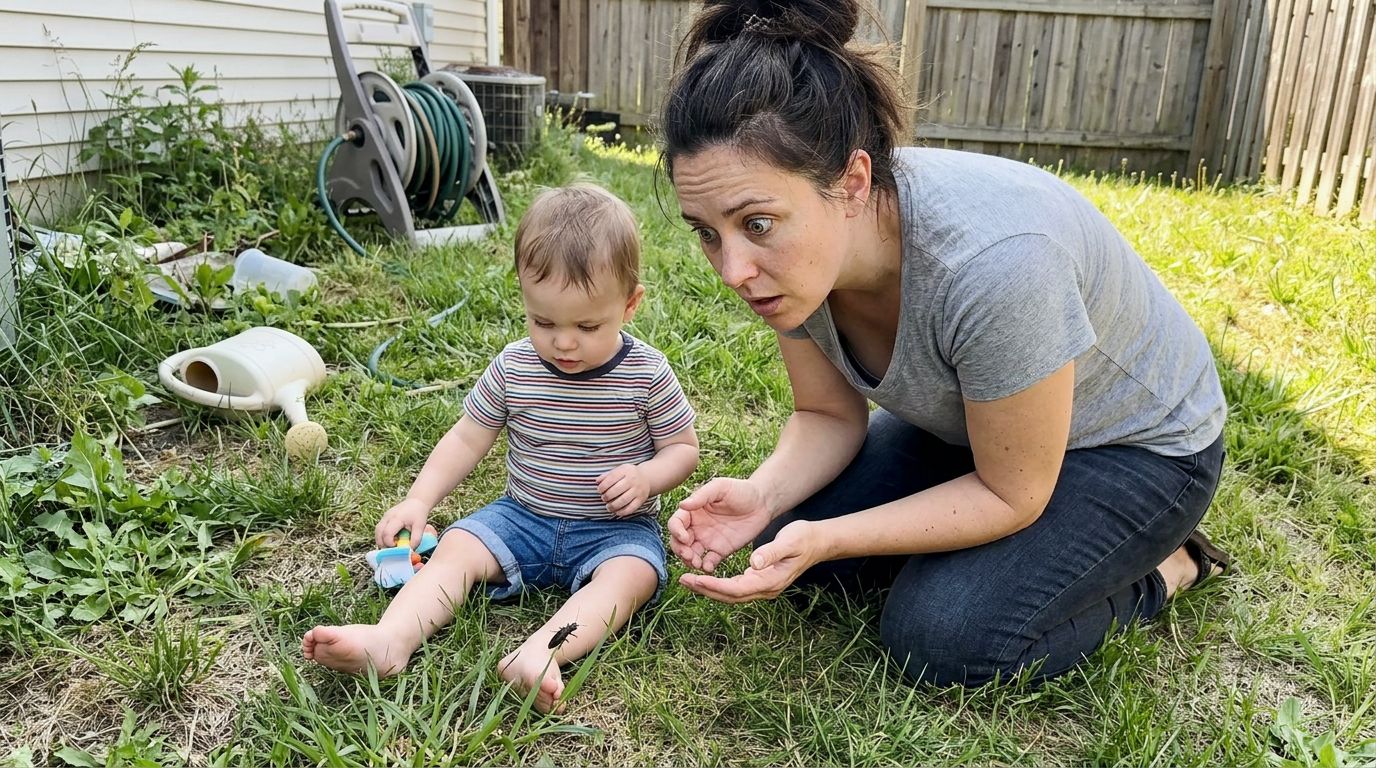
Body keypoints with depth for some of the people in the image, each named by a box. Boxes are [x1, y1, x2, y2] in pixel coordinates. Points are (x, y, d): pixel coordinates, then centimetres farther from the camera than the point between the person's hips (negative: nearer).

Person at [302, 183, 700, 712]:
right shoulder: (514, 368, -4)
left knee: (631, 575, -32)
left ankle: (539, 655, -51)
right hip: (524, 516, 3)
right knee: (456, 547, -18)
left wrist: (646, 476, -23)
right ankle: (391, 639, -36)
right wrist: (419, 501, -7)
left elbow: (683, 448, -2)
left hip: (616, 527, -3)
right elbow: (467, 438, 4)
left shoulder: (647, 374, -11)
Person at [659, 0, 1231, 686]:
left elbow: (1010, 495, -26)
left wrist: (825, 540, -33)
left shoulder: (989, 261, -41)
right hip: (968, 423, 7)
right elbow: (829, 416, -6)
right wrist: (762, 495, -26)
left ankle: (1163, 567, 6)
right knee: (783, 540, -4)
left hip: (1140, 445, -6)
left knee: (938, 636, -21)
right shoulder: (793, 248, -20)